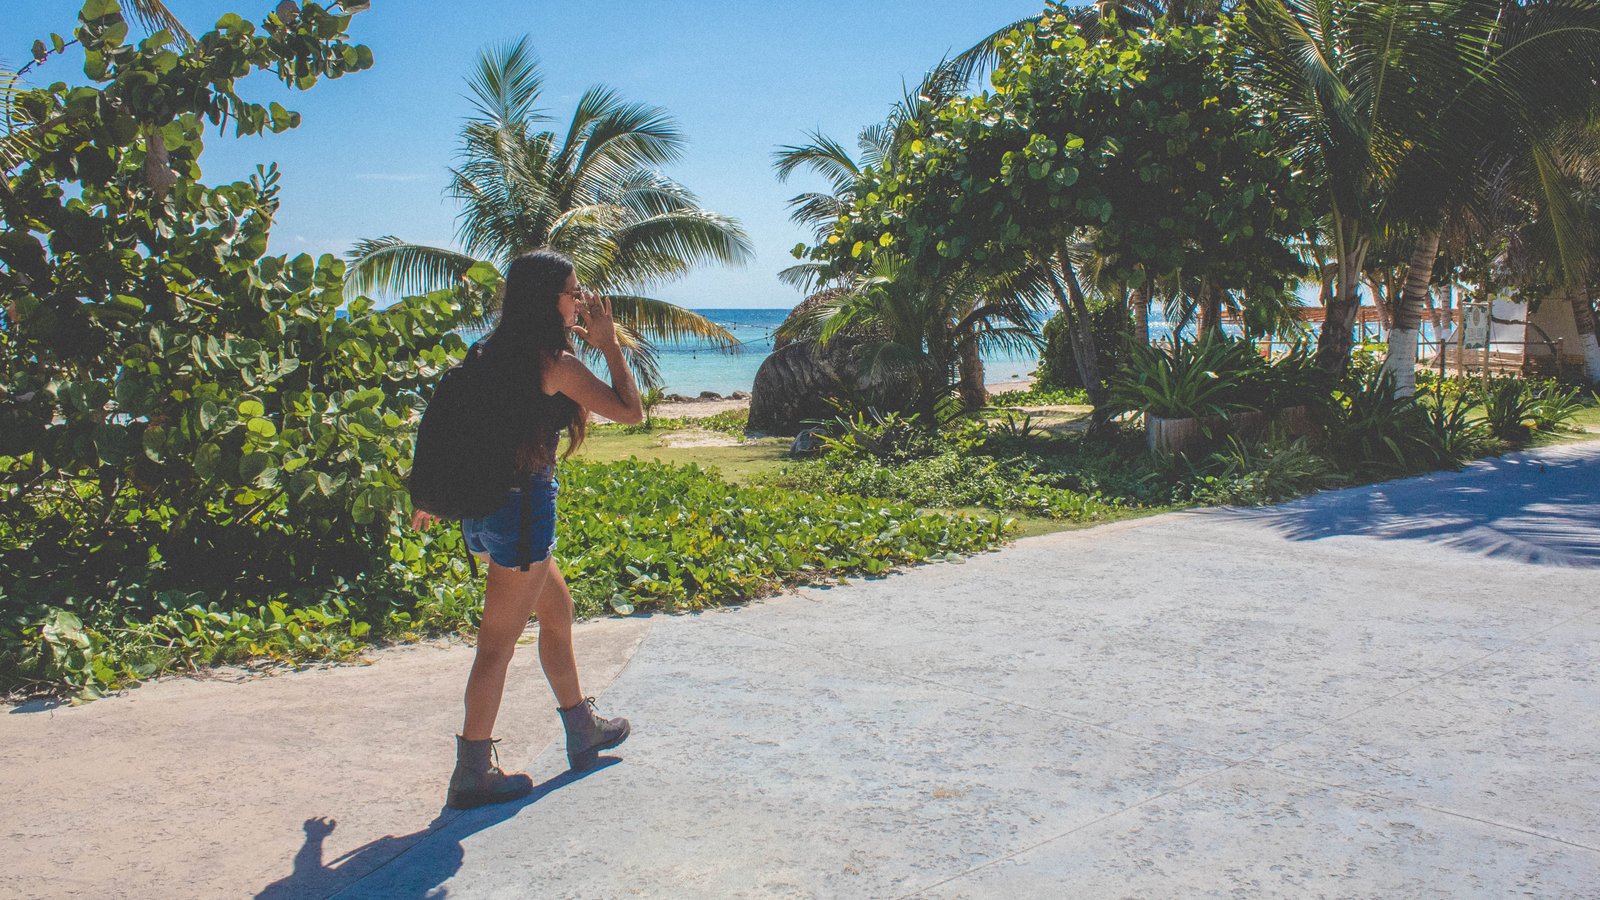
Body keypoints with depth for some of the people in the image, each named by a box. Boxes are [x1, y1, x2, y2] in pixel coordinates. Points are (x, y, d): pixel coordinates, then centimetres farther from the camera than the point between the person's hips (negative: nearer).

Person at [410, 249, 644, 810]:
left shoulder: (493, 352, 8)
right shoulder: (556, 363, -14)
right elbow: (630, 412, -8)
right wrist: (609, 345, -1)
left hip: (483, 505, 9)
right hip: (524, 505, -9)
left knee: (557, 610, 22)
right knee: (499, 641, 0)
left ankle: (583, 730, 36)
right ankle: (473, 774, 10)